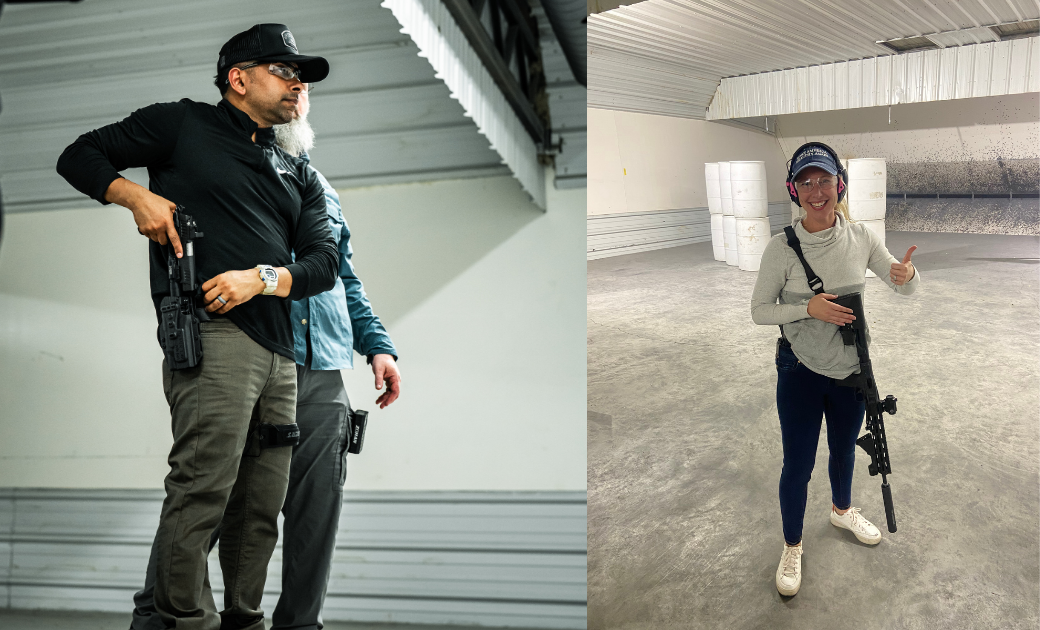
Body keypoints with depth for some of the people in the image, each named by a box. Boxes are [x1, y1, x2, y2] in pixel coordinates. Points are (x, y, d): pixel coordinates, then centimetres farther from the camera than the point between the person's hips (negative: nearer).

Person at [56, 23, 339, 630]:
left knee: (262, 505, 6)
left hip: (281, 350, 6)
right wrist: (134, 193, -5)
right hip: (214, 332, -6)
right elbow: (79, 156, 15)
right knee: (204, 484, -17)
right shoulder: (183, 124, 12)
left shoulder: (298, 173, 24)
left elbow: (325, 260, 13)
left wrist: (262, 278, -6)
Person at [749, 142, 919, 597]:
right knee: (797, 465, 6)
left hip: (851, 371, 3)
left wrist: (907, 274, -24)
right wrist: (808, 308, -26)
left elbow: (905, 288, 0)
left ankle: (842, 510, 54)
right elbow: (759, 311, -10)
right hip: (801, 373, -3)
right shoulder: (782, 247, -17)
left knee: (844, 449, 25)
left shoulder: (861, 238, -8)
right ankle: (792, 547, 29)